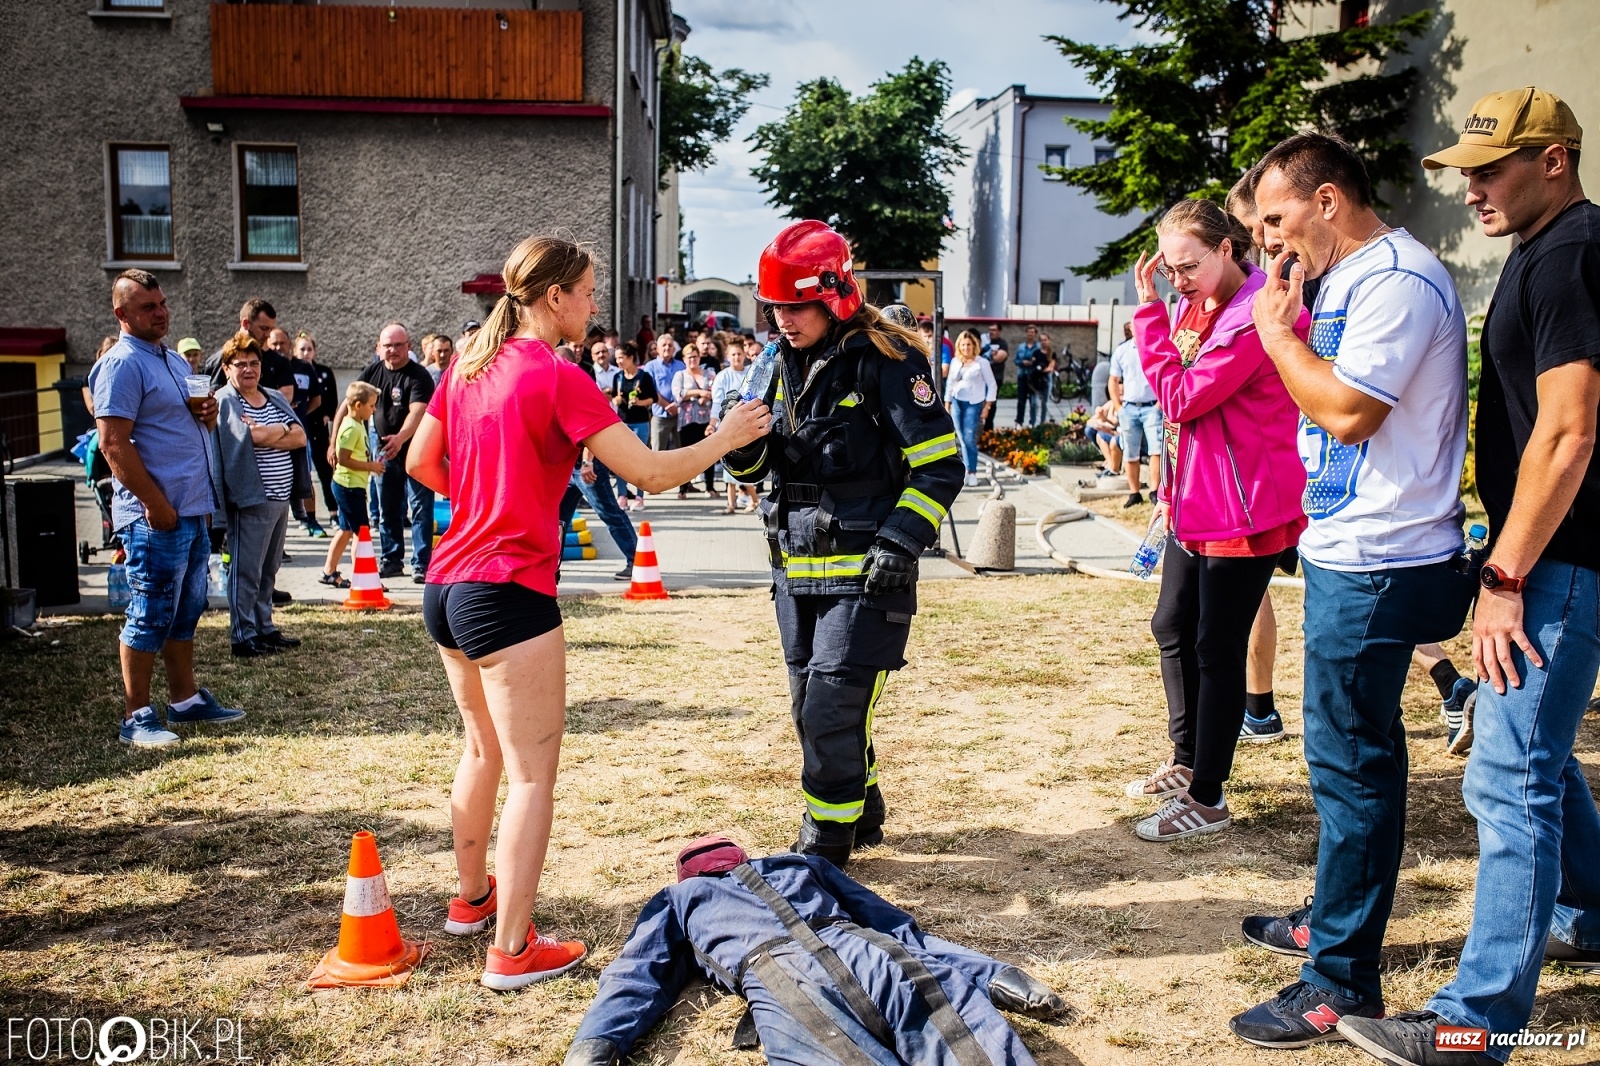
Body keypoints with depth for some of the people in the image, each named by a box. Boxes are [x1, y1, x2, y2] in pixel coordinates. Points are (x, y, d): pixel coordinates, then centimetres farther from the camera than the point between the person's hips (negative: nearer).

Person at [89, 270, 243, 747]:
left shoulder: (174, 360, 17)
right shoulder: (122, 364, -11)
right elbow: (113, 444, -19)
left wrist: (208, 414, 3)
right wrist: (156, 506, -21)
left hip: (193, 511, 9)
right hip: (157, 516, -9)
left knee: (186, 611, 15)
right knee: (151, 616, -3)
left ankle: (185, 699, 26)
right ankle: (136, 718, 5)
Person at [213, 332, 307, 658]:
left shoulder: (276, 398, 15)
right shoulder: (225, 401, -6)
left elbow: (300, 437, 2)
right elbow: (250, 436, -21)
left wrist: (265, 434, -12)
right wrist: (283, 429, -4)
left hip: (280, 498, 7)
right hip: (250, 499, -7)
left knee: (269, 570, 15)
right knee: (246, 571, -1)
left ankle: (265, 628, 24)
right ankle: (245, 637, 6)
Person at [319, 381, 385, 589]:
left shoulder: (357, 425, 14)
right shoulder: (351, 428, -17)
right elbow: (343, 459, -23)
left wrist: (372, 464, 11)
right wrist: (371, 466, -18)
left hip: (348, 485, 10)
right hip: (350, 486, -10)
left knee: (346, 530, 15)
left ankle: (329, 572, 22)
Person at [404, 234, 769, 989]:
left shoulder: (468, 365, 8)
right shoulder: (558, 378, -13)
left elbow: (420, 463, 16)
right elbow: (652, 473, -15)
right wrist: (727, 437, -1)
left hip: (447, 585, 9)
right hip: (509, 594, -8)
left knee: (484, 749, 25)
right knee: (532, 775, 1)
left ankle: (472, 897, 40)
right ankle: (513, 950, 5)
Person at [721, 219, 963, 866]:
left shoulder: (886, 362, -13)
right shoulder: (790, 363, 10)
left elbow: (940, 466, -12)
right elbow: (766, 463, 17)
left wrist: (901, 542, -20)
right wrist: (744, 450, -6)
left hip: (864, 573, -8)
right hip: (796, 569, 8)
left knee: (832, 713, -7)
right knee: (811, 710, 15)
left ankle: (825, 847, 10)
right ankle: (862, 814, 34)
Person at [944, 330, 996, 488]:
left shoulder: (981, 362, -4)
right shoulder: (955, 362, 9)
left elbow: (992, 385, -2)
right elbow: (950, 384, 16)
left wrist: (987, 407, -7)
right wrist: (947, 405, 13)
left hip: (973, 404, -5)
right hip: (956, 403, 5)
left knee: (969, 438, -12)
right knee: (962, 439, 5)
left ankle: (972, 473, -5)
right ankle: (967, 470, 12)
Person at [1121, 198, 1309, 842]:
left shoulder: (1258, 315, -20)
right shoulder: (1195, 308, 10)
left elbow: (1182, 398, -24)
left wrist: (1149, 312, -19)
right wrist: (1170, 491, 15)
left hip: (1243, 511, -10)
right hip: (1196, 503, 10)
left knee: (1217, 650, -2)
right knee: (1172, 627, 18)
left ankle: (1207, 800, 11)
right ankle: (1186, 762, 35)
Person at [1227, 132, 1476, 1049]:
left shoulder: (1398, 281, -16)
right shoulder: (1349, 278, 15)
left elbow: (1347, 409, -23)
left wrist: (1276, 328, -12)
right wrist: (1290, 319, 6)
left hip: (1375, 567, -10)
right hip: (1349, 553, 11)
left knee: (1352, 763, -4)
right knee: (1352, 755, 20)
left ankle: (1344, 982, 7)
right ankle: (1337, 921, 36)